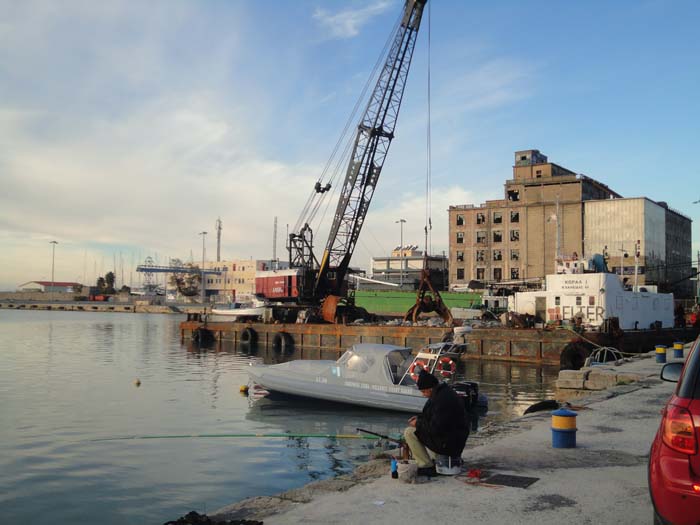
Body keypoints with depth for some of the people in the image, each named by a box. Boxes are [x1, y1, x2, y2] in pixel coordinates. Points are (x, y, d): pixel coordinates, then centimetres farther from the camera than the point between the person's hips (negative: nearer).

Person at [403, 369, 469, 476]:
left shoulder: (442, 399, -26)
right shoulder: (444, 391, 6)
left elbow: (435, 428, -26)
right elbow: (435, 415, 22)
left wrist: (418, 423, -11)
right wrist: (420, 417, 9)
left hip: (449, 443, -11)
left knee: (409, 432, -12)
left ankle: (427, 467, -7)